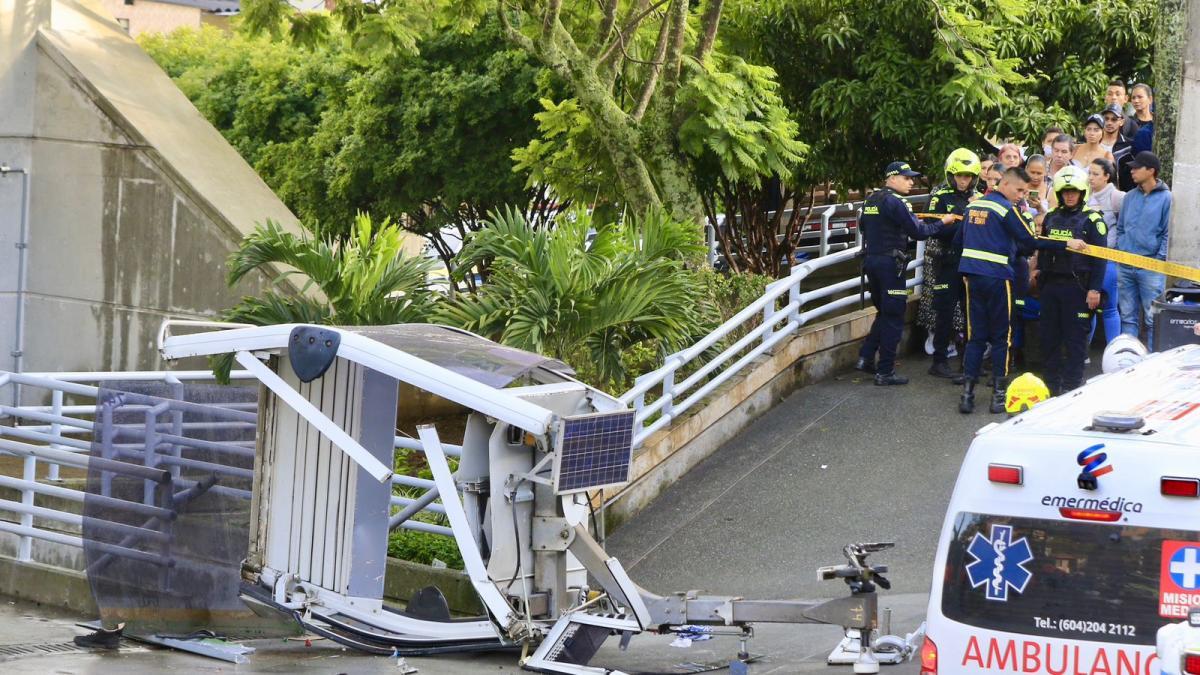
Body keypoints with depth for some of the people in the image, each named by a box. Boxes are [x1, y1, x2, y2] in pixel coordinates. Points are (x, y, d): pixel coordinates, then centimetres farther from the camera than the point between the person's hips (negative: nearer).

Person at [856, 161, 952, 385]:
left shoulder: (870, 201, 11)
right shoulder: (894, 202, -15)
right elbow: (918, 232, -16)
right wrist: (943, 222, -3)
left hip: (870, 260, 8)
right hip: (890, 263, -8)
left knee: (884, 312, 20)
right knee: (893, 318, -2)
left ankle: (866, 358, 12)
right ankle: (885, 372, -1)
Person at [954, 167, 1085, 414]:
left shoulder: (973, 205, 12)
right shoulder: (1006, 209, -10)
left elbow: (958, 240, 18)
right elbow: (1030, 241, -15)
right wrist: (1067, 243, -12)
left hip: (972, 275, 6)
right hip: (997, 277, -6)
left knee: (975, 336, 7)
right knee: (1000, 337, 3)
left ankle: (967, 392, 1)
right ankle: (998, 394, 4)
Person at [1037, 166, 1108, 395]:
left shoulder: (1092, 219, -3)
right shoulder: (1051, 218, 14)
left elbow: (1099, 257, -7)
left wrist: (1095, 289, -12)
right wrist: (1040, 276, 17)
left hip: (1077, 286, -5)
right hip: (1051, 285, 6)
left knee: (1075, 339, -3)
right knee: (1049, 337, 8)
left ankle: (1071, 386, 2)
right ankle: (1051, 384, 16)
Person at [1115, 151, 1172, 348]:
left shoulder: (1165, 198, -4)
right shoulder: (1130, 197, 13)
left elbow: (1168, 233, -6)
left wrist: (1160, 258, -12)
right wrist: (1118, 251, 10)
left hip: (1151, 268, -6)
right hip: (1125, 267, 6)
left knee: (1153, 320, -4)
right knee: (1127, 317, 10)